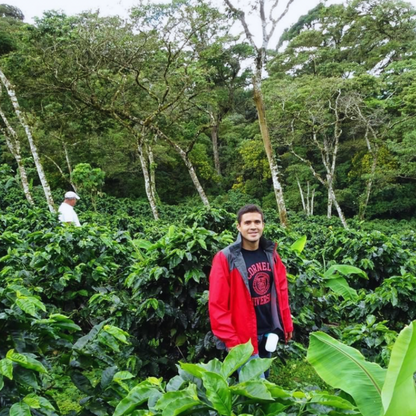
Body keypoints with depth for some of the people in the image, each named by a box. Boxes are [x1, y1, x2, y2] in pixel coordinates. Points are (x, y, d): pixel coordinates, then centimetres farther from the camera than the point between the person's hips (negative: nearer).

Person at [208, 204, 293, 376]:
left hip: (269, 331, 6)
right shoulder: (226, 258, -16)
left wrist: (287, 323, 10)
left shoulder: (270, 253, 2)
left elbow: (281, 290, 10)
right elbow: (217, 305, -16)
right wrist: (230, 340, -17)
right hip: (244, 335, -6)